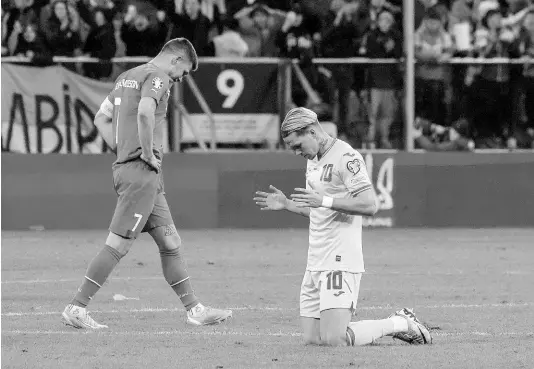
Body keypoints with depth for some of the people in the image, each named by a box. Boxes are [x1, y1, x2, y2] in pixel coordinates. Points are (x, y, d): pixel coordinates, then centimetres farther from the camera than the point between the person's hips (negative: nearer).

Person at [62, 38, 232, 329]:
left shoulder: (127, 77, 20)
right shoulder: (157, 77, -8)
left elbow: (101, 118, 24)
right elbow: (145, 112, -28)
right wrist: (148, 153, -18)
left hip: (125, 166, 10)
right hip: (142, 172, -10)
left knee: (170, 243, 12)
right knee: (118, 245, -9)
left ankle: (194, 309, 15)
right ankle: (76, 308, -8)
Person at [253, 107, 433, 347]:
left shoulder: (346, 157, -11)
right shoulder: (313, 161, 19)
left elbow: (369, 205, -21)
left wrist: (324, 200, -25)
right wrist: (287, 205, 18)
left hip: (340, 261, -10)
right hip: (316, 262, 10)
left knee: (334, 340, -19)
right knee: (312, 340, 4)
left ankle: (401, 324, 3)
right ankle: (399, 322, 17)